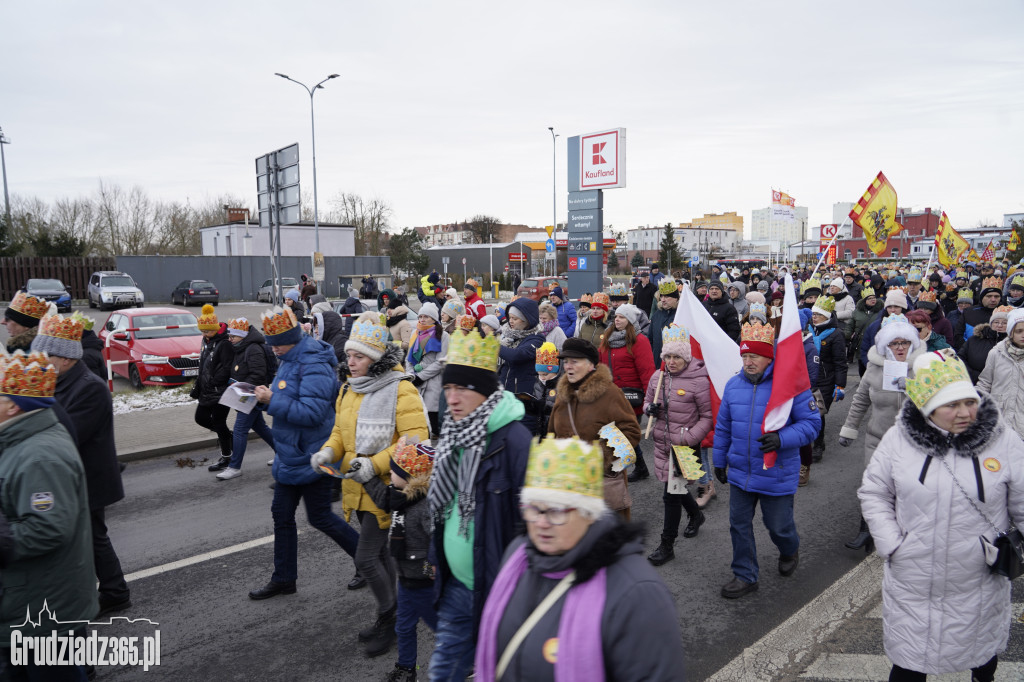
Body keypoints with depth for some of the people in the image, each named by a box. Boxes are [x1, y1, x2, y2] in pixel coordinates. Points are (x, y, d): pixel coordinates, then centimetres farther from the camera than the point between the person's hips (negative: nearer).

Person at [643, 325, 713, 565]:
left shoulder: (699, 380, -13)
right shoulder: (658, 377, 4)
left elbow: (708, 417, -9)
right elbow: (647, 401, 18)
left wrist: (688, 439, -18)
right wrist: (650, 408, -6)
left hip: (685, 445, -6)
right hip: (662, 441, 6)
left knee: (672, 494, -3)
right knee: (675, 487, 21)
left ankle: (667, 546, 10)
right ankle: (695, 514, 51)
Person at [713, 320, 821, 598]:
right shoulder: (733, 385, 1)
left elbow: (811, 423, -12)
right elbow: (723, 427, 12)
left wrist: (782, 439, -28)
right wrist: (719, 460, 17)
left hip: (777, 474, -4)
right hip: (740, 472, 4)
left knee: (778, 525, 13)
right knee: (739, 525, 10)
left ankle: (790, 551, 48)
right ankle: (745, 576, 27)